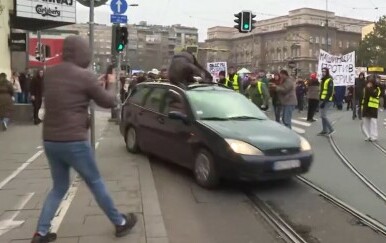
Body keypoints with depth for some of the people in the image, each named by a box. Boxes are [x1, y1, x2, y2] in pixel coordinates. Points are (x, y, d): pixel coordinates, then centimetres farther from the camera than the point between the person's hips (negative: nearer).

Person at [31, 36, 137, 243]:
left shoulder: (49, 74, 7)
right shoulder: (84, 75, -13)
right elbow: (107, 102, -3)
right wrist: (113, 96, 18)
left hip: (50, 141, 6)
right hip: (74, 142, -6)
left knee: (59, 187, 20)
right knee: (96, 183, 9)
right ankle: (120, 223, 24)